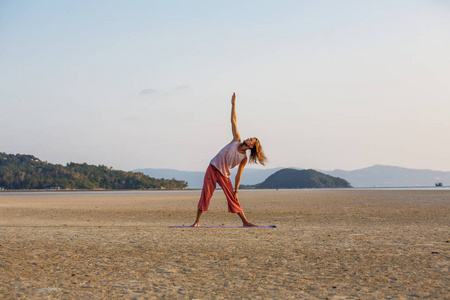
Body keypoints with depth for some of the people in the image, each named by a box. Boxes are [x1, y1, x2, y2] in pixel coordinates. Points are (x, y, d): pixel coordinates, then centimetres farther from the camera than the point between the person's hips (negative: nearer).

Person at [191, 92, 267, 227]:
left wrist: (236, 190, -3)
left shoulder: (244, 158, -5)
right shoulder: (237, 140, -1)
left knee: (233, 198, -1)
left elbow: (238, 175, 0)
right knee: (206, 194, -5)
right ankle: (197, 220, 2)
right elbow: (233, 120, -1)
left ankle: (245, 221, 8)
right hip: (213, 168, 1)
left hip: (224, 175, -1)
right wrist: (233, 104, -4)